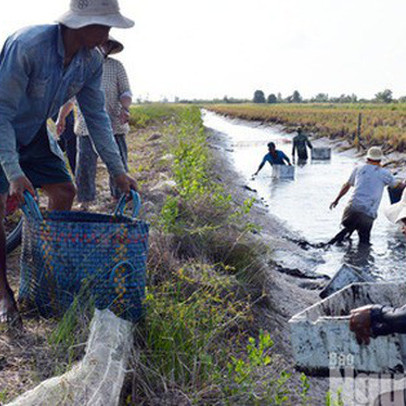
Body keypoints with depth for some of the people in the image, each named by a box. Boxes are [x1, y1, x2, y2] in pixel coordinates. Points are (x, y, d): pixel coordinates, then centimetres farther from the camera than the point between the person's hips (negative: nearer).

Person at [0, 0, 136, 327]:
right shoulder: (28, 45, -35)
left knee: (64, 192, 2)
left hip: (33, 132, 7)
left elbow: (96, 117, -2)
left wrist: (119, 171, -4)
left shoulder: (92, 61, -13)